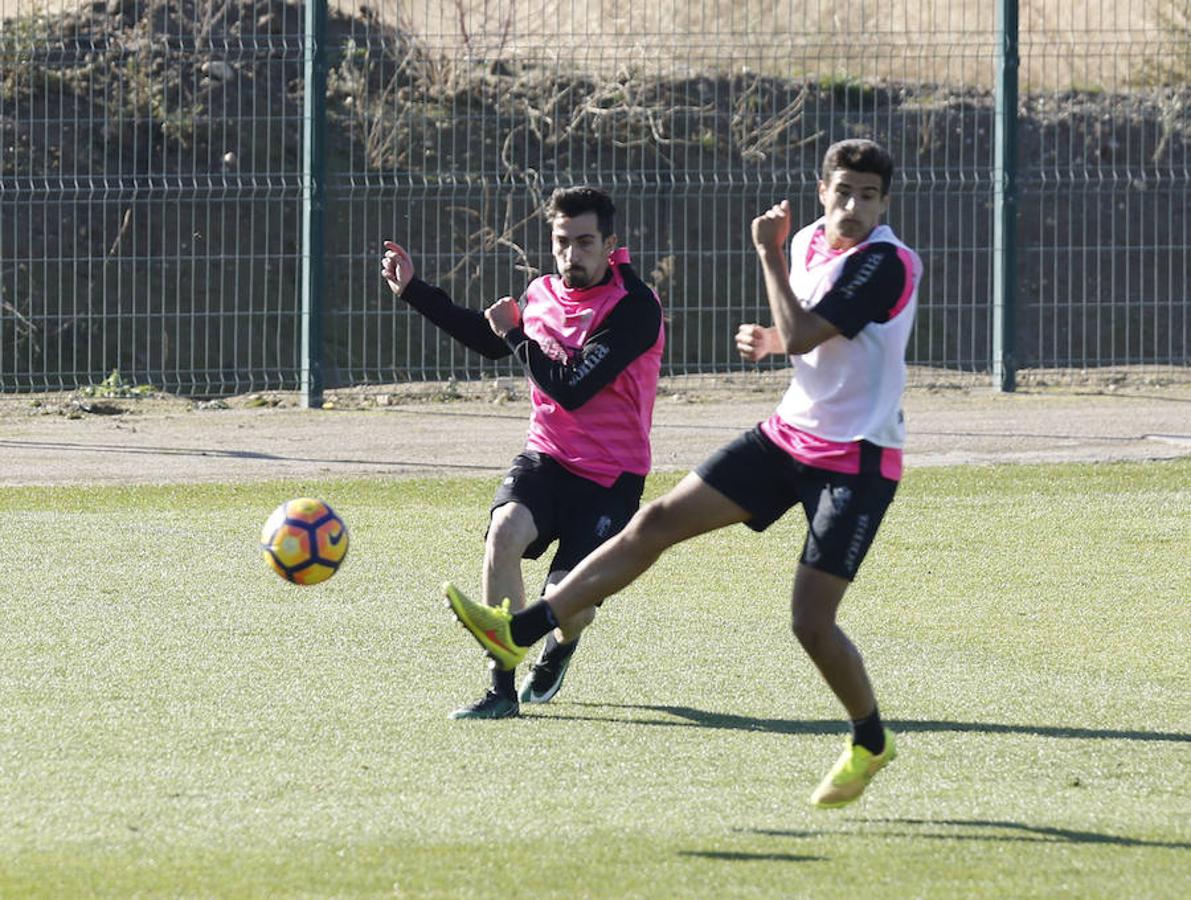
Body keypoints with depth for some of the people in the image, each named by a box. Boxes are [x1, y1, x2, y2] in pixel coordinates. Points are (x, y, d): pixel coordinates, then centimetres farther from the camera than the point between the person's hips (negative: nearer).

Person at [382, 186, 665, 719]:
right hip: (546, 457, 5)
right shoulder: (542, 293, 4)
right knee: (505, 530, -27)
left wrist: (515, 334, -13)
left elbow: (570, 388, -24)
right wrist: (412, 291, 24)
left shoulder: (635, 309, -17)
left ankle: (560, 646, 30)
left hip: (610, 475, -5)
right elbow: (488, 340, 27)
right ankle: (502, 689, -19)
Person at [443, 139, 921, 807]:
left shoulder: (886, 263, -20)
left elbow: (802, 336, -28)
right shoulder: (810, 241, 6)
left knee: (811, 621, -10)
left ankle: (871, 741, 17)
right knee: (658, 522, -2)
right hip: (791, 434, 8)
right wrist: (767, 339, 4)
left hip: (856, 459, -8)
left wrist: (770, 256, -17)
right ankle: (519, 632, -3)